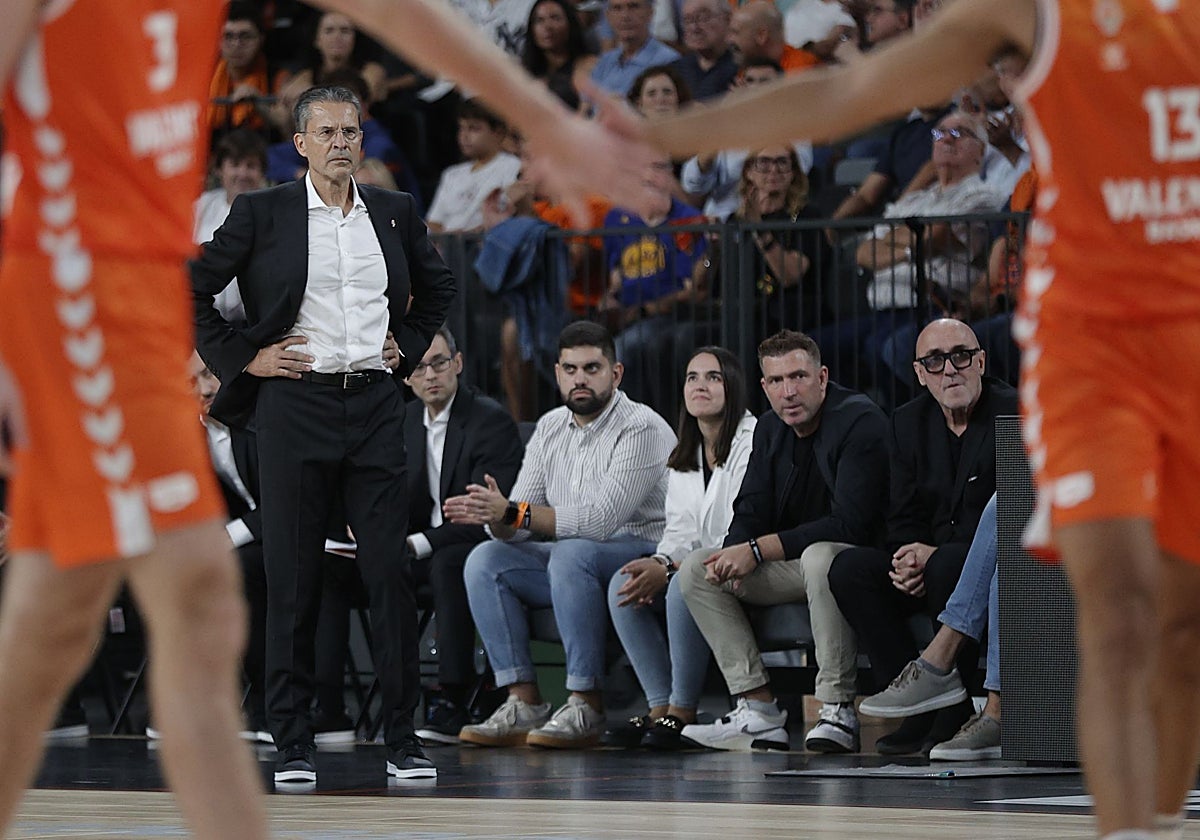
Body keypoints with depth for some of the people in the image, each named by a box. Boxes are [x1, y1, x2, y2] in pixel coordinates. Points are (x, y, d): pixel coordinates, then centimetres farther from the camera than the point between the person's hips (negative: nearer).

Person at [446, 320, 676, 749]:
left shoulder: (643, 429, -15)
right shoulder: (550, 428, 10)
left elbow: (600, 520, -26)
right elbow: (518, 525, 5)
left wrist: (512, 513, -28)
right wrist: (493, 515, -20)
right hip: (567, 563, 8)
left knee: (571, 553, -36)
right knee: (485, 560, -13)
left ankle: (586, 708, -33)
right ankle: (524, 704, -18)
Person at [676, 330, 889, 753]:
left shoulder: (860, 421, -19)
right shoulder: (770, 428, 7)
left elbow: (851, 523, -26)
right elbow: (751, 512, 8)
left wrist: (758, 550, -25)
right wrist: (733, 554, -18)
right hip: (796, 561, 8)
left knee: (819, 558, -41)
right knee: (695, 570, -4)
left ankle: (838, 713, -33)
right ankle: (759, 712, -13)